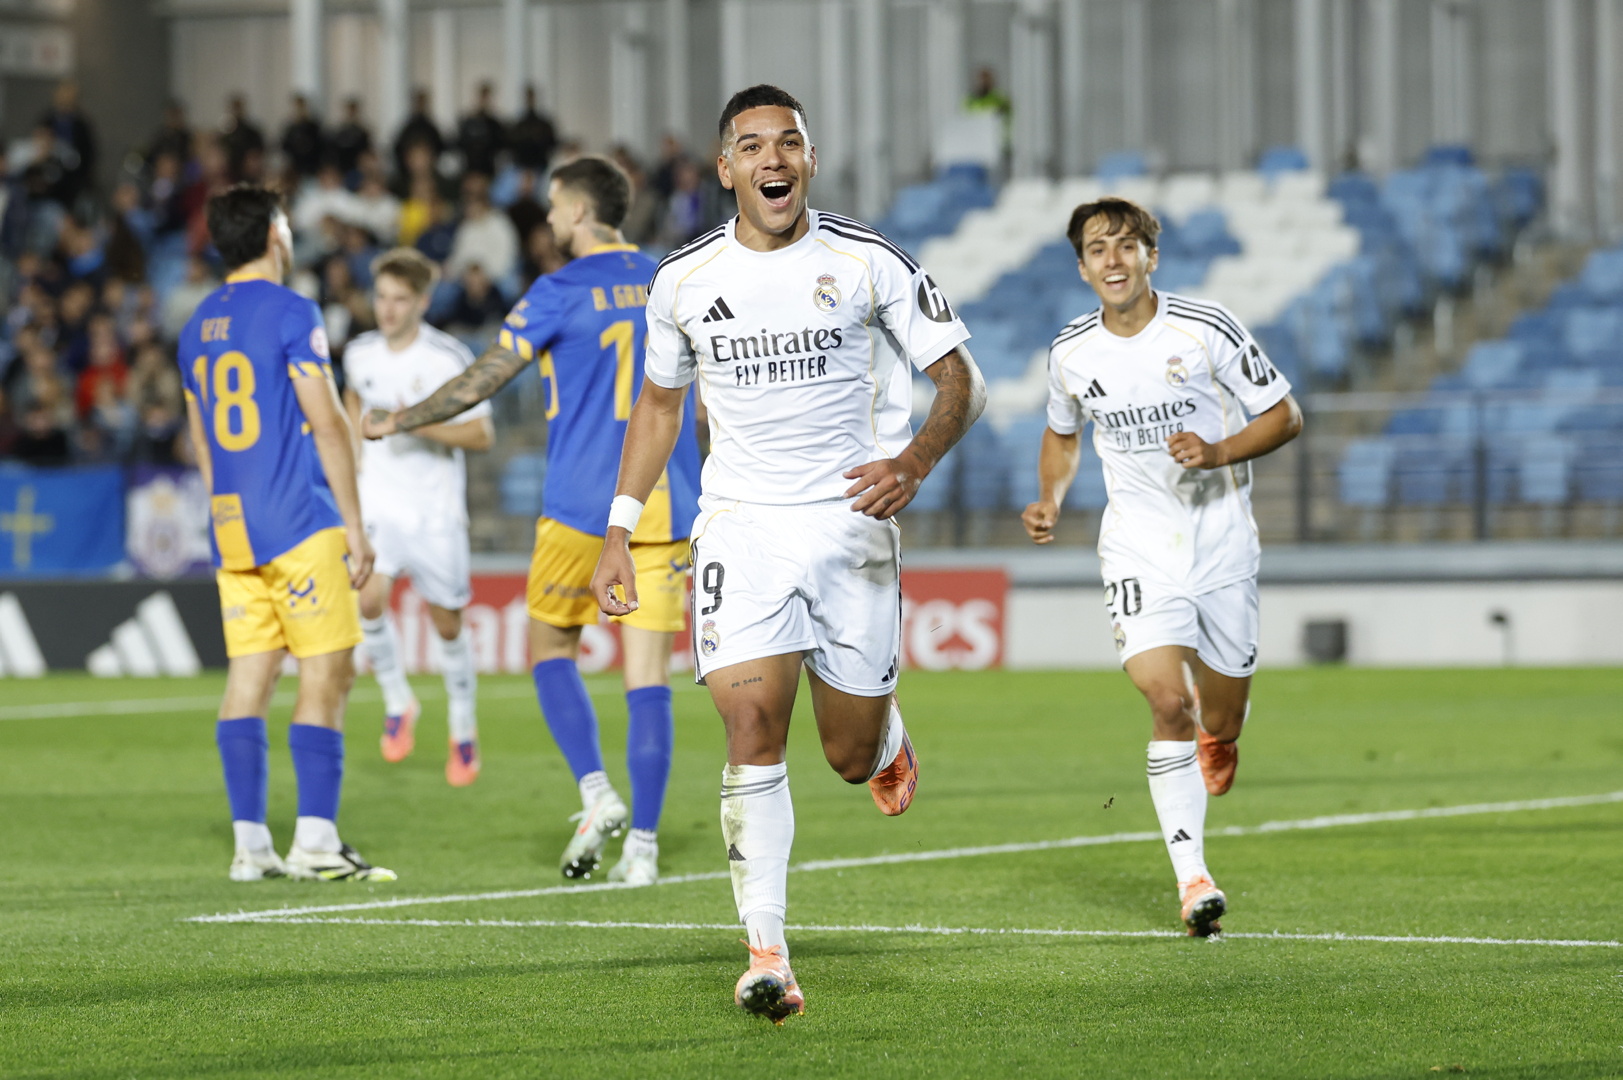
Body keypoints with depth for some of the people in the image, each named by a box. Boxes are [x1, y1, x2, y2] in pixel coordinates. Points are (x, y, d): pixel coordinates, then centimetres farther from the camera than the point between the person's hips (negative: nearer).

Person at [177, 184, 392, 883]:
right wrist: (355, 524, -7)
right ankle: (315, 839, -10)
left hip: (231, 528, 7)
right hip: (301, 524, -7)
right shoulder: (289, 313, -8)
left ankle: (250, 844, 2)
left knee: (248, 679, 5)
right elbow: (327, 423, -11)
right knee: (327, 674, -4)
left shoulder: (199, 326, 15)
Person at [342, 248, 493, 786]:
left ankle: (464, 729, 26)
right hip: (377, 498, 2)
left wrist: (427, 427, -25)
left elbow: (482, 434, -10)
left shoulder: (449, 359, -12)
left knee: (446, 622, 6)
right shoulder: (360, 353, 1)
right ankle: (397, 702, 3)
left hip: (435, 505, -2)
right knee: (368, 600, -19)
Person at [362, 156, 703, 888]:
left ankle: (597, 793, -5)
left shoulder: (561, 293, -5)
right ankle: (643, 843, -3)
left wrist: (397, 424, 12)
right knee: (648, 676, 2)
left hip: (581, 505, -4)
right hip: (664, 506, 4)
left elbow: (480, 383, -1)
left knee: (551, 649, 13)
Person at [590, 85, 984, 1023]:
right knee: (753, 728, -17)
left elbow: (962, 381, -2)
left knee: (853, 755, 4)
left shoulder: (869, 262, -5)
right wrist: (619, 532, 12)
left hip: (853, 519, -1)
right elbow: (659, 403, 18)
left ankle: (888, 737, 45)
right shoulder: (685, 279, 3)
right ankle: (768, 958, -16)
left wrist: (915, 460, -22)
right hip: (742, 524, 1)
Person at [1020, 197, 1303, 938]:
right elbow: (1062, 434, 20)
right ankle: (1192, 878, -17)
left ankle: (1214, 736, 49)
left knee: (1220, 722, 8)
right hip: (1139, 544, 0)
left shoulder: (1206, 330, -10)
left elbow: (1284, 415, -4)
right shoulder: (1071, 354, -1)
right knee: (1168, 701, -20)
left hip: (1222, 536, 0)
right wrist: (1050, 500, 2)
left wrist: (1217, 452, -20)